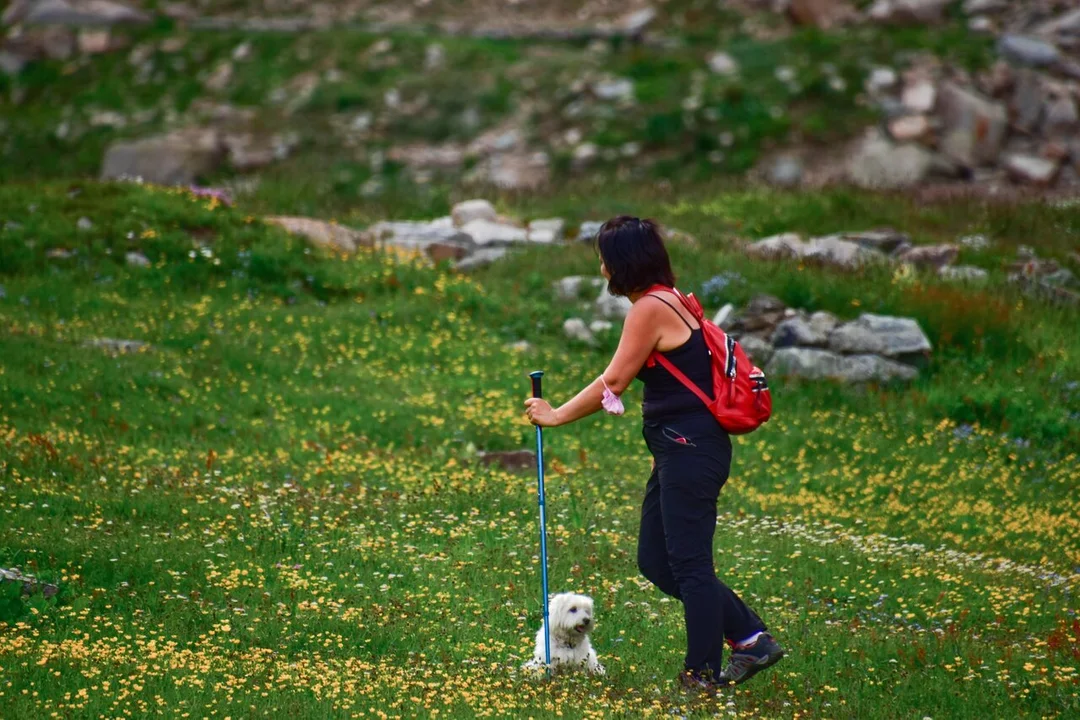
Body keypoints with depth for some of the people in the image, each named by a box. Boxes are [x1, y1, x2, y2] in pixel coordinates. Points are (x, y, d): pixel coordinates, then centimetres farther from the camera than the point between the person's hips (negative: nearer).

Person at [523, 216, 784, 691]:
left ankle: (704, 673, 5)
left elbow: (613, 383, -13)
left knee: (688, 564, -3)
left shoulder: (650, 309, -15)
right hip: (682, 451, 10)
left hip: (690, 452, -10)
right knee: (655, 563, 12)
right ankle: (751, 638, 15)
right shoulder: (669, 300, 15)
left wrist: (556, 416, -4)